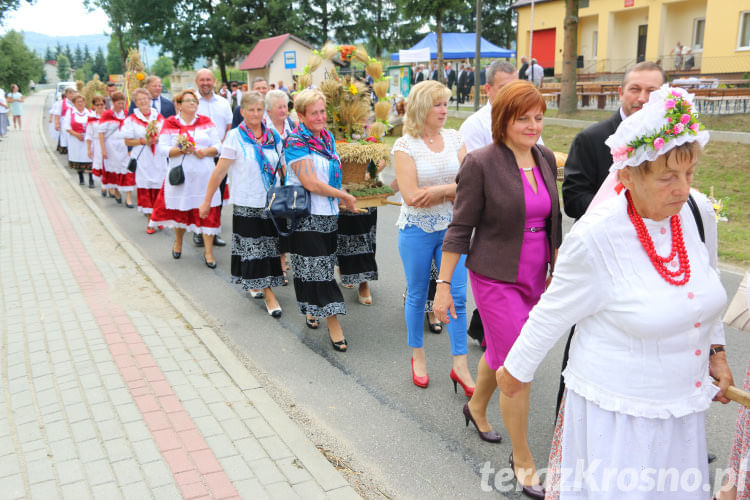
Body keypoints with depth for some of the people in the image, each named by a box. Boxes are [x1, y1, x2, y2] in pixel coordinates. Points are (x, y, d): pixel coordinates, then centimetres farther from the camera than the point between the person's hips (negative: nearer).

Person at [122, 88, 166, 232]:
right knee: (144, 189, -3)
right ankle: (149, 221, 5)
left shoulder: (159, 117, 9)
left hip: (158, 159, 2)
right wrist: (142, 141, -13)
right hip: (142, 160, -2)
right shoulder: (131, 119, 2)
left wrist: (158, 138, -7)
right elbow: (127, 142, 2)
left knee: (159, 188, 1)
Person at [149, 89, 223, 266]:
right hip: (180, 175, 0)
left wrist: (206, 151, -14)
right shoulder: (170, 123, 3)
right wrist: (182, 150, -18)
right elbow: (163, 148, -4)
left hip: (204, 175, 0)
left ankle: (208, 251, 2)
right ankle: (178, 242, 38)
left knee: (207, 211, -5)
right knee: (180, 210, 11)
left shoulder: (206, 122, 8)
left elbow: (218, 145, 4)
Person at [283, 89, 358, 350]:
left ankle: (312, 310, 33)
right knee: (317, 269, -3)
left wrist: (342, 199, 9)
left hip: (328, 213, 7)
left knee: (323, 265, 15)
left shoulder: (327, 137, 11)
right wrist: (345, 196, -12)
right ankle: (333, 324, 1)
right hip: (307, 217, -7)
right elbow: (311, 183, -20)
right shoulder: (296, 142, -13)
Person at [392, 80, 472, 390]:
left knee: (457, 295, 1)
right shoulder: (405, 145, -8)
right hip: (417, 229, -3)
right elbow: (411, 196, -17)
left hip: (450, 227, 3)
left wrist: (437, 190, -18)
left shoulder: (454, 138, 4)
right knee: (417, 296, 10)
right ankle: (418, 356, 30)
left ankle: (460, 365, 13)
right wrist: (453, 191, -11)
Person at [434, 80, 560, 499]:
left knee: (500, 351, 22)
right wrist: (443, 284, -11)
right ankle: (523, 460, 17)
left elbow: (554, 221, 12)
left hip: (535, 276, 6)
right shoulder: (481, 163, -16)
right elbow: (460, 229, -13)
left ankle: (476, 407, 50)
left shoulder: (546, 159, 3)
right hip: (496, 278, -6)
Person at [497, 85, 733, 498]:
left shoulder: (698, 212, -7)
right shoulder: (596, 237, -24)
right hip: (615, 409, -6)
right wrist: (517, 369, -1)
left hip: (682, 402, 6)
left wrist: (715, 349, 15)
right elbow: (553, 313, -11)